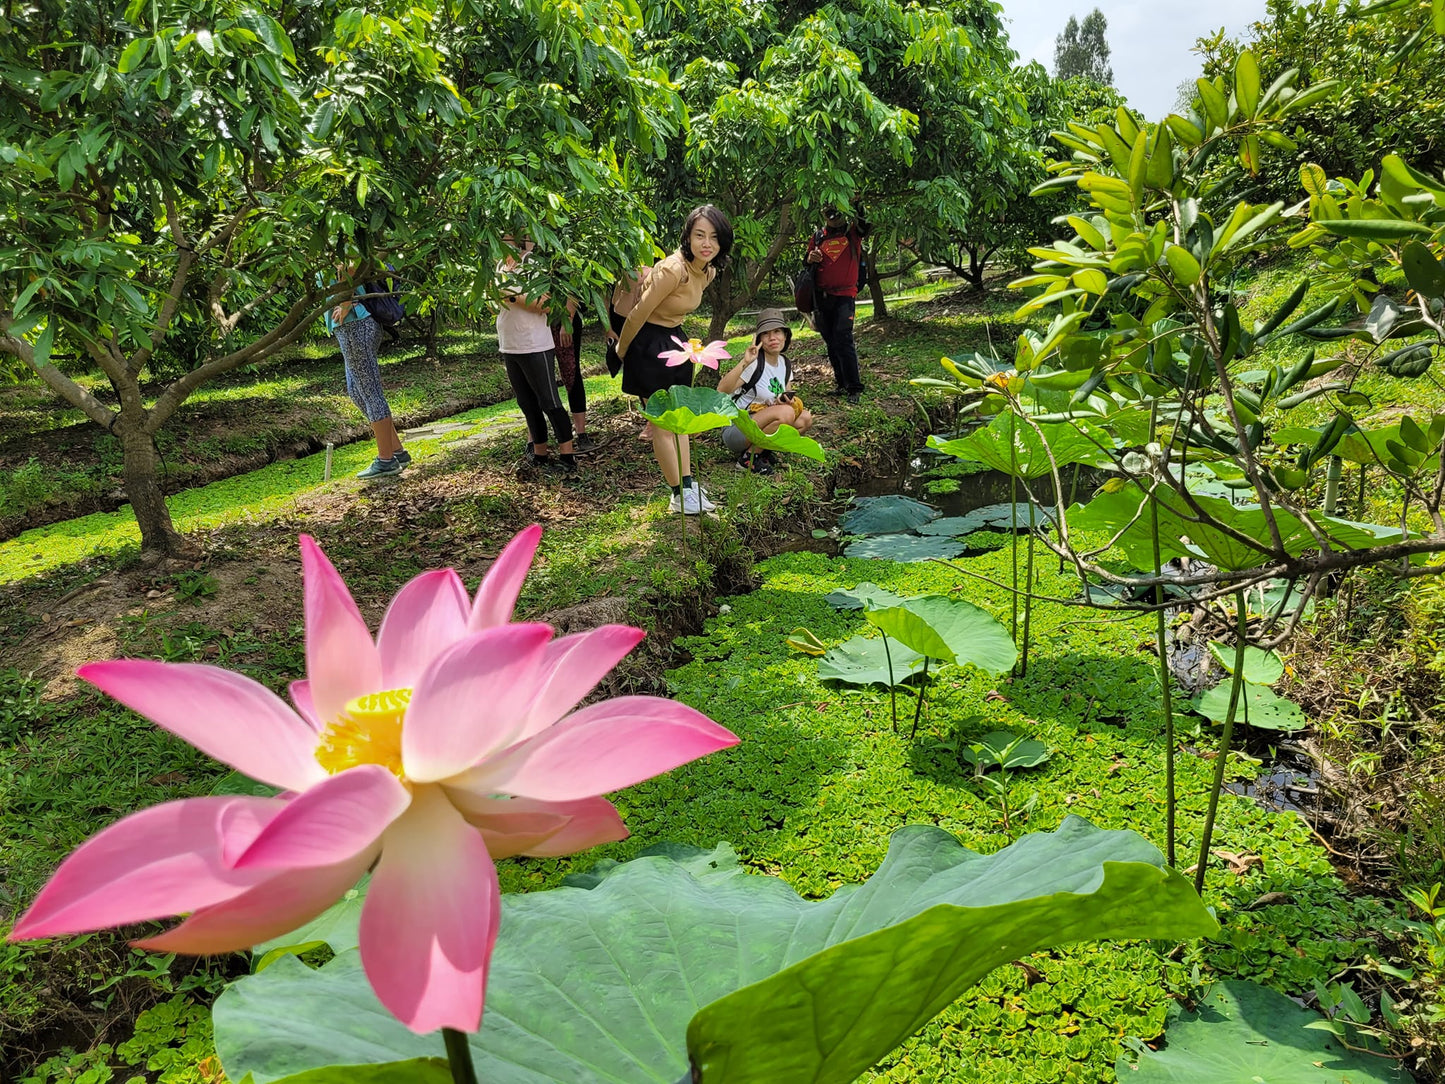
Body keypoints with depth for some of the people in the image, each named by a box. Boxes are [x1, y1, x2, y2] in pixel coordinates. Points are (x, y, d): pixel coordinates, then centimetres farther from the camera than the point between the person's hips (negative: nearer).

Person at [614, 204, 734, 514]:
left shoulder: (708, 271, -1)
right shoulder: (674, 270, -29)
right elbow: (638, 314, -20)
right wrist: (621, 350, -8)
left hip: (675, 340, 9)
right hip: (649, 345, -9)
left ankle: (688, 487, 18)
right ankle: (680, 495, 5)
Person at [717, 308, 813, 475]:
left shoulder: (785, 364, 6)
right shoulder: (755, 363, -18)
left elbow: (788, 398, 15)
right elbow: (722, 390, -31)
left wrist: (788, 401, -10)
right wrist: (744, 362, -42)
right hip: (734, 430, -8)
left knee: (805, 418, -9)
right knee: (785, 413, -29)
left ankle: (762, 451, 1)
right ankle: (748, 457, -14)